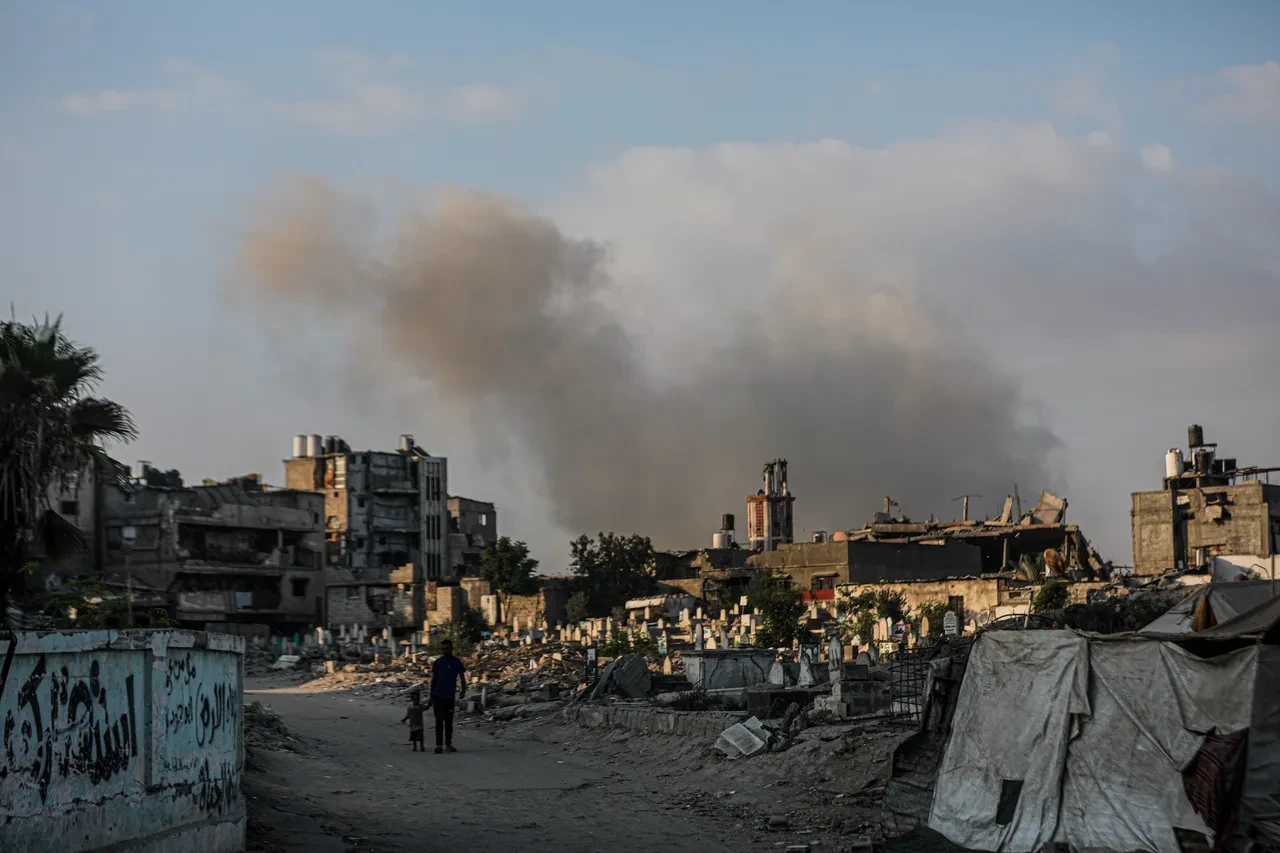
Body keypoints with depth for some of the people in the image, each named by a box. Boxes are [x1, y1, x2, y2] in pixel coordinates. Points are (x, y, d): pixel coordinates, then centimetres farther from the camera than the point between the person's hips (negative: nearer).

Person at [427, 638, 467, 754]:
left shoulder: (457, 662, 3)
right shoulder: (438, 662, 3)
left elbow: (462, 678, 5)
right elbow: (433, 679, 9)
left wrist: (463, 691, -12)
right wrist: (431, 696, 9)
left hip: (450, 697, 1)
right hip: (438, 696, -1)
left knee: (449, 722, 8)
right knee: (439, 721, -7)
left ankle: (448, 745, 15)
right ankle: (439, 745, -11)